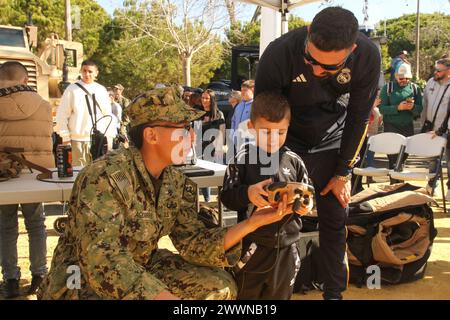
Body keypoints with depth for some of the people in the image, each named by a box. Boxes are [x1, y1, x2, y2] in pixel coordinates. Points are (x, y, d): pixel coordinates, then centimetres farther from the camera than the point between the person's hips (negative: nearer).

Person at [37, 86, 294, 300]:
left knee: (220, 286, -1)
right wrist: (163, 296, -39)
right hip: (83, 280, -7)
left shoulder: (177, 184, -4)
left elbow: (194, 244, -7)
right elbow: (101, 259, -33)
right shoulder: (104, 177, -27)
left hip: (143, 269, 7)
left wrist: (252, 223, -19)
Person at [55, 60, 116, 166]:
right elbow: (62, 115, 1)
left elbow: (108, 115, 12)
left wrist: (110, 137, 7)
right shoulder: (72, 90, 1)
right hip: (78, 140, -3)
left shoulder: (101, 90, 9)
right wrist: (66, 138, -4)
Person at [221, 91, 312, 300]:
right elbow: (227, 196, -9)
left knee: (280, 294, 20)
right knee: (246, 293, 14)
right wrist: (247, 193, -27)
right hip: (253, 245, -3)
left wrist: (306, 206, -12)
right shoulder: (243, 159, -8)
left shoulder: (294, 161, 1)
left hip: (287, 245, 3)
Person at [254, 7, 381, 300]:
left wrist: (343, 173, -7)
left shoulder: (368, 56, -24)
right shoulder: (278, 54, -30)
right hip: (286, 144, -1)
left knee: (335, 219, 2)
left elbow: (359, 118, -11)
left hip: (331, 144, 2)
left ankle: (334, 292, 19)